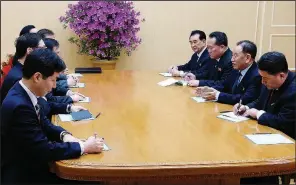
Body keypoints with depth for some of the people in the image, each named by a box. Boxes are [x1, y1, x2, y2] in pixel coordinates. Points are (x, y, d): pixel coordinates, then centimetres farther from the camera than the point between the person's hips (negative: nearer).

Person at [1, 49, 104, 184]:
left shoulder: (25, 93, -3)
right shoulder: (19, 106, -29)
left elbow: (43, 122, 12)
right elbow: (43, 150, -25)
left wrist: (64, 135, -5)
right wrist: (84, 147, -17)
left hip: (29, 163, 8)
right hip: (21, 174, -8)